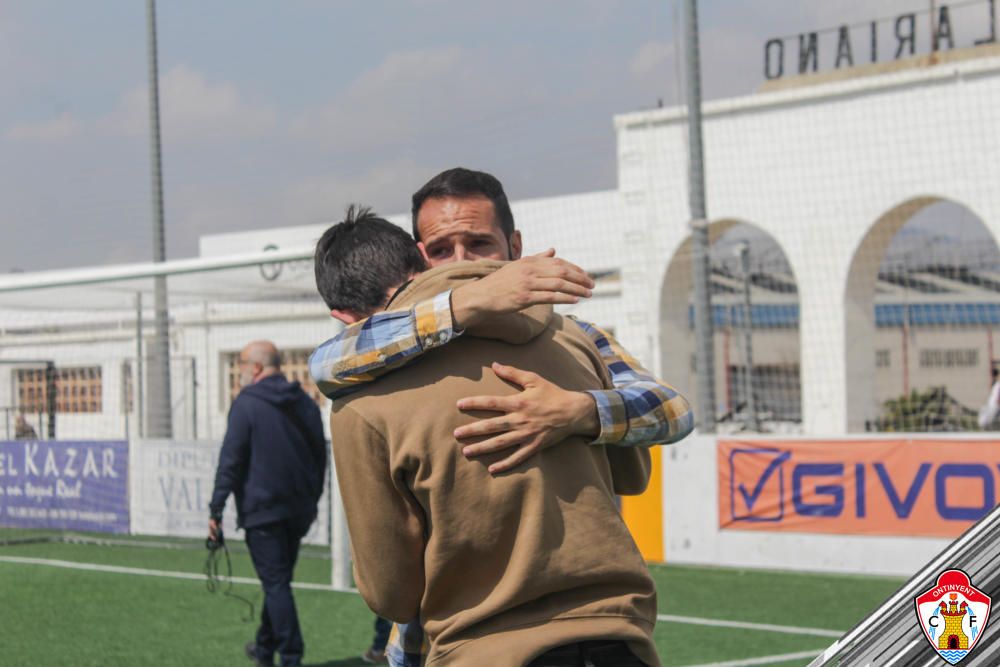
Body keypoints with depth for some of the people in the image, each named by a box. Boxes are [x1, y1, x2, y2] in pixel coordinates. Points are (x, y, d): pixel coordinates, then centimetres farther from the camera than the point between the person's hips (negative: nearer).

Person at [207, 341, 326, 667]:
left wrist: (216, 509, -11)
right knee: (279, 580, 18)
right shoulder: (306, 404, 10)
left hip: (261, 508, -6)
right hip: (298, 511, 6)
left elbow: (230, 460, -13)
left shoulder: (246, 403, -9)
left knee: (275, 583, -4)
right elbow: (320, 457, 16)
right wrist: (311, 501, 24)